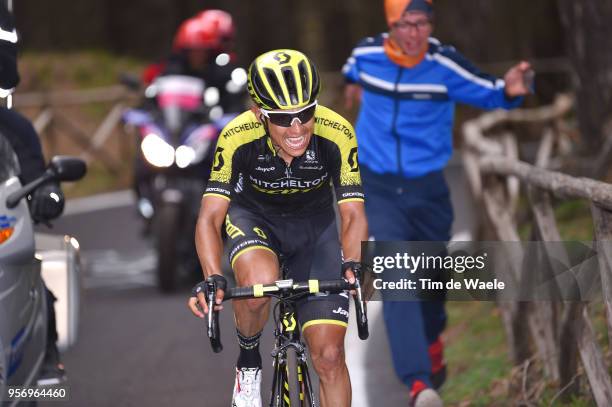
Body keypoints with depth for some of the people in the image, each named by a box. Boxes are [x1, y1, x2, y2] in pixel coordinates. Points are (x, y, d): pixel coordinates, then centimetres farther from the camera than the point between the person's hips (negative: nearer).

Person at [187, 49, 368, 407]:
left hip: (314, 222, 1)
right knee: (259, 281, -36)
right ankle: (249, 363, -5)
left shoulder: (336, 133, -29)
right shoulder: (238, 137, -30)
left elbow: (353, 215, -25)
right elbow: (210, 217, -28)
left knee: (329, 355, -8)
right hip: (255, 216, -1)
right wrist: (213, 279, -46)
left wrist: (353, 265, -46)